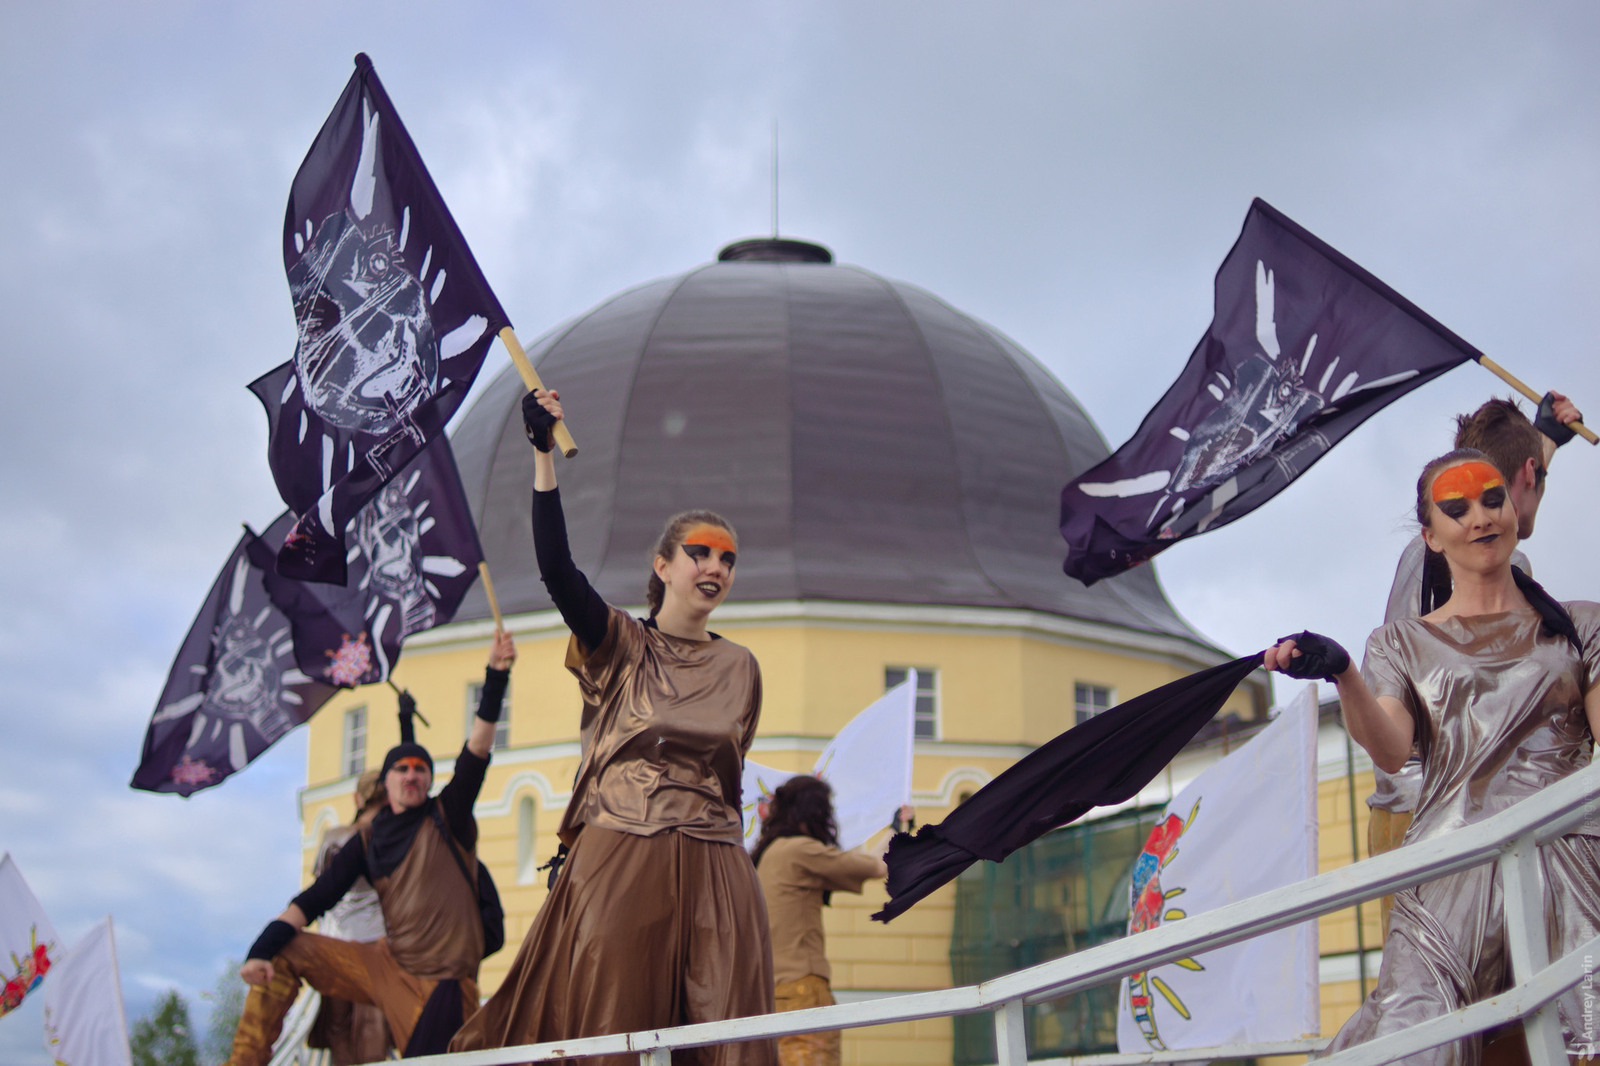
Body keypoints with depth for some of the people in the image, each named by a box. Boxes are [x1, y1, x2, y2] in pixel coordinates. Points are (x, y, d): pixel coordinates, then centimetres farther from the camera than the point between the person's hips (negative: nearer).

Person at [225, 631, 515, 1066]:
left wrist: (496, 677, -30)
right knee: (282, 952, 0)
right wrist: (260, 950, -12)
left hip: (441, 981, -5)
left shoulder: (447, 817, -2)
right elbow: (312, 900, 4)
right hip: (387, 964, 5)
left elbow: (475, 753, -16)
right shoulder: (367, 842, 10)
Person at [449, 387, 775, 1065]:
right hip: (617, 861, -3)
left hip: (712, 870, 3)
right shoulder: (619, 644, 3)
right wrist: (542, 454, -20)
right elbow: (556, 567, -12)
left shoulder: (739, 667, 14)